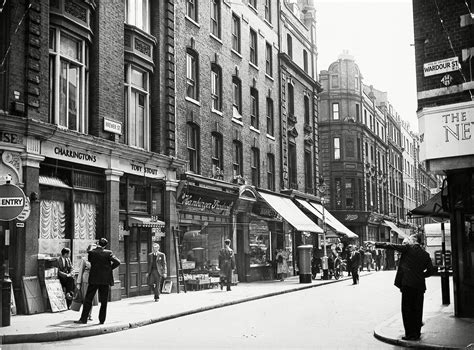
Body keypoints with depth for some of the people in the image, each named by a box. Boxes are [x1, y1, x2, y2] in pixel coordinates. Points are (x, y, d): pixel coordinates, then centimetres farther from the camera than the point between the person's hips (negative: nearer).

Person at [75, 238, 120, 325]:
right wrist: (110, 268, 2)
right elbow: (117, 262, -12)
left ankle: (83, 318, 4)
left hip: (94, 279, 0)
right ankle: (102, 320, 11)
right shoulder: (108, 253, -6)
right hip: (105, 279, 0)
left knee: (88, 299, 6)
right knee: (103, 301, 9)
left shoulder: (91, 252, -5)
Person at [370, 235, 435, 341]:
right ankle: (417, 333, 16)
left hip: (408, 284, -5)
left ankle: (409, 334, 1)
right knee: (417, 310, 11)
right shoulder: (425, 254, 12)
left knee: (407, 309, 1)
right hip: (420, 285, 5)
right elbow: (431, 270, 11)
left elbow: (391, 246, -3)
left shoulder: (408, 248, -2)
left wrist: (376, 244, 3)